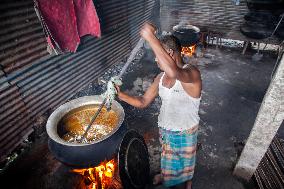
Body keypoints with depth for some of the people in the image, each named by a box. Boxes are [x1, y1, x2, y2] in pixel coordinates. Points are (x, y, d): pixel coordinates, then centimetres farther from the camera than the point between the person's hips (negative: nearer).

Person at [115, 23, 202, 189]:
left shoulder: (192, 73, -29)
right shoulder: (161, 78, -7)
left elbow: (173, 72, -54)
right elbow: (143, 102, -2)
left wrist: (150, 37, -49)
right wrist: (120, 95, -16)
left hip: (185, 133, -5)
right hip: (164, 129, 6)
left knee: (186, 161, 24)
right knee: (167, 155, 33)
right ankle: (166, 174, 65)